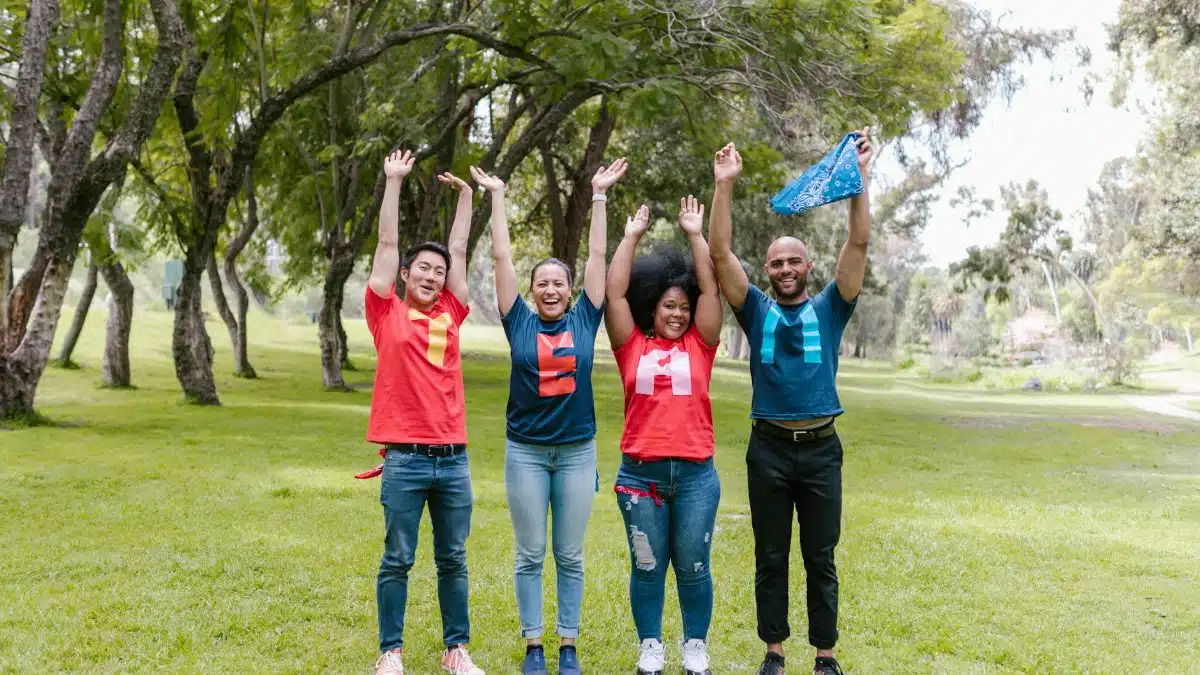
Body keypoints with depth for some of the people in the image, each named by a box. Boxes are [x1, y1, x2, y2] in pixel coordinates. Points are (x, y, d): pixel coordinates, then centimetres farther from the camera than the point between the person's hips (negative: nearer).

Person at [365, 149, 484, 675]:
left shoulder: (449, 316, 10)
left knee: (453, 559, 11)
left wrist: (466, 193, 19)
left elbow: (459, 250, 16)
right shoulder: (387, 313, 3)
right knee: (397, 560, 5)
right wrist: (394, 181, 4)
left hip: (453, 458, 3)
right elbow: (387, 243, 3)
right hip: (405, 459, -3)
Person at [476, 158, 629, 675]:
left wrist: (599, 194, 3)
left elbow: (597, 256, 2)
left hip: (577, 450, 1)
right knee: (530, 556, 7)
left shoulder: (584, 319, 1)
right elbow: (502, 258, 0)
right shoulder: (520, 322, 0)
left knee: (571, 557, 8)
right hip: (526, 451, 0)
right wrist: (497, 196, 2)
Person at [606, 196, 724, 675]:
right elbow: (614, 292, 0)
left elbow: (710, 288, 2)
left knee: (693, 566, 9)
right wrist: (631, 237, 3)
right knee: (647, 566, 9)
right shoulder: (631, 345, 5)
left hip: (695, 473, 1)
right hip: (640, 473, 0)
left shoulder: (699, 345, 7)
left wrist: (696, 235, 2)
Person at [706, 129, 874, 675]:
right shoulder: (757, 311, 6)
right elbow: (719, 253, -4)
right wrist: (724, 185, -11)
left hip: (821, 448, 0)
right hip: (768, 448, 0)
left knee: (820, 559, 8)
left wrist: (859, 177, -10)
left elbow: (858, 244, -3)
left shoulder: (830, 309, 6)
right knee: (770, 559, 9)